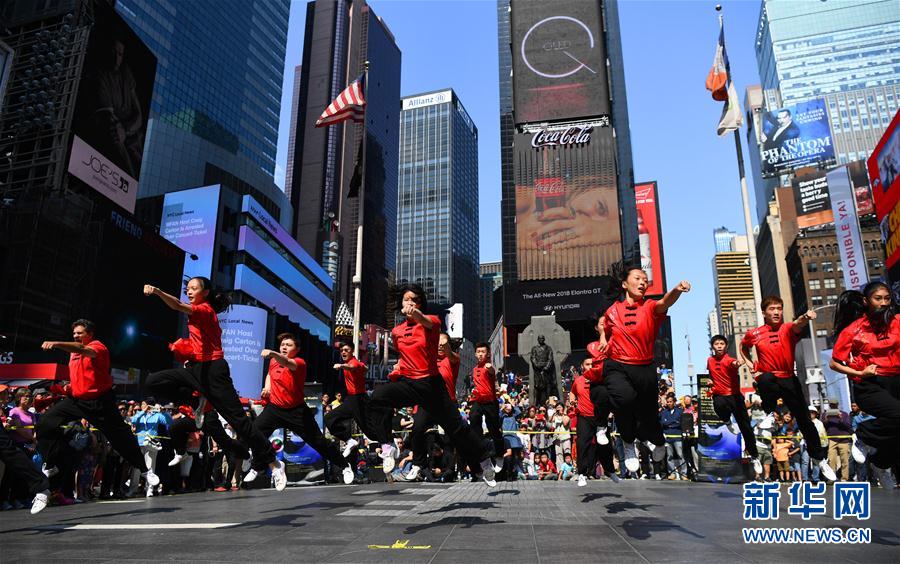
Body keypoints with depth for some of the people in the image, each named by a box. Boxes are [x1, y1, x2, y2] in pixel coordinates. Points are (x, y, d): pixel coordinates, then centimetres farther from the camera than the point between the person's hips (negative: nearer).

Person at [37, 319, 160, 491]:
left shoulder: (97, 346, -9)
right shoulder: (73, 353, 14)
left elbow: (83, 350, -35)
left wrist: (56, 344, -49)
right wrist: (64, 389, 5)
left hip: (99, 401, -6)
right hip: (76, 399, 7)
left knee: (121, 436, -3)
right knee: (45, 423, -9)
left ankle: (145, 470, 11)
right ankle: (50, 466, 5)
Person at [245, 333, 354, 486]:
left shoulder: (300, 363, -18)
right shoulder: (273, 360, 1)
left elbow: (287, 363, -43)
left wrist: (272, 353, -63)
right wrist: (267, 387, 4)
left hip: (297, 411, -5)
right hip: (275, 407, 5)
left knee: (319, 441, -1)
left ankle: (345, 466, 17)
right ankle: (256, 469, 13)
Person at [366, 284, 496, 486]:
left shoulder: (432, 321, -4)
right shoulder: (396, 331, 9)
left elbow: (428, 323, -32)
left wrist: (417, 314, -55)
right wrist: (399, 367, 9)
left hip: (431, 383, -3)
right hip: (407, 382, 3)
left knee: (456, 426, 3)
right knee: (378, 396, -28)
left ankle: (484, 462, 24)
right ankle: (386, 446, -21)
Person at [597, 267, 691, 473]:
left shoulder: (650, 307, 0)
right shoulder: (613, 310, 5)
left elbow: (665, 303, -25)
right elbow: (603, 323, 28)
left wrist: (676, 290, -46)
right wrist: (603, 337, 8)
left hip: (645, 369, 1)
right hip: (617, 367, -1)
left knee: (648, 415, 10)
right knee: (625, 398, -32)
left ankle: (656, 440, 50)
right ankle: (628, 442, -3)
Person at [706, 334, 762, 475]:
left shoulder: (729, 360, -9)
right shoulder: (709, 360, 6)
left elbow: (734, 363, -36)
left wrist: (737, 363, -59)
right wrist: (710, 386, 14)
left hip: (734, 395, -2)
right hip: (720, 395, 2)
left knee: (746, 427, -1)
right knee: (720, 406, -36)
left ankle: (755, 456, 16)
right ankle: (727, 421, 0)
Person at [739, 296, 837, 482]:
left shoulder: (788, 329, -2)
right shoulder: (754, 334, 0)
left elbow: (797, 325, -28)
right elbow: (743, 348, 22)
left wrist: (805, 318, -52)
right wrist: (751, 366, 7)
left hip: (789, 379, 1)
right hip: (767, 379, -1)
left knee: (804, 419, 4)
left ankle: (820, 459, 21)